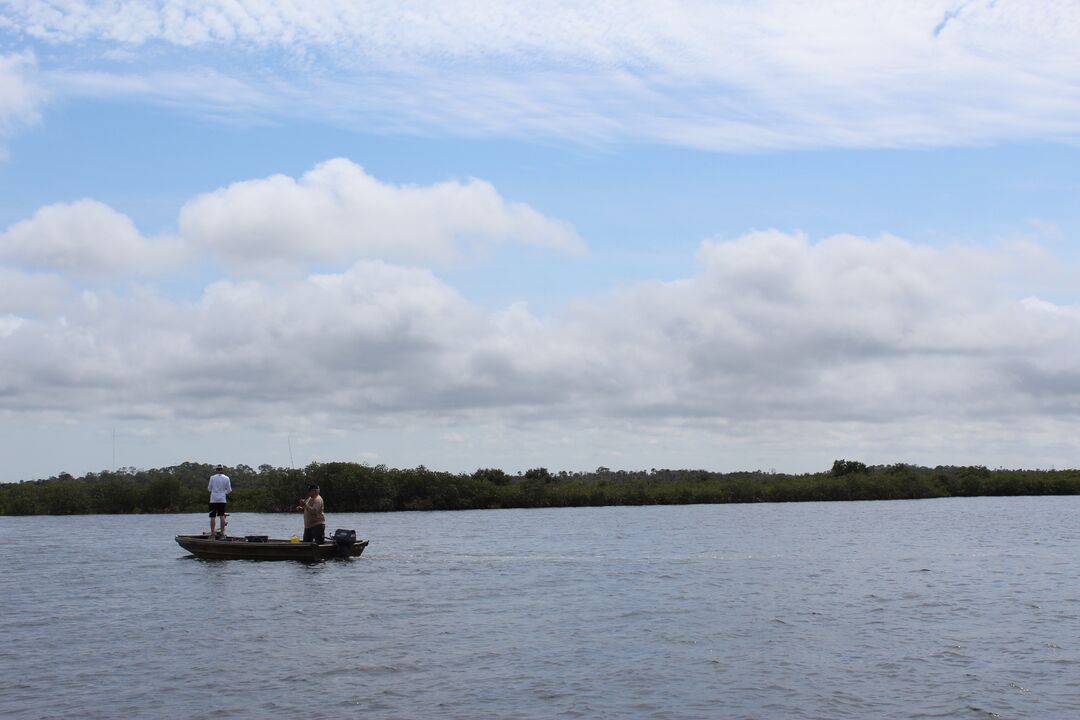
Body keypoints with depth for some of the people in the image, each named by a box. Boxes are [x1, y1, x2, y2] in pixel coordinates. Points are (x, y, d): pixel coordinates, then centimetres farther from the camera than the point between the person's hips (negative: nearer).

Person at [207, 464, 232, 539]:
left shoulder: (212, 477, -4)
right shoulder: (226, 478, -1)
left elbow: (209, 489, 2)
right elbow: (229, 490, 3)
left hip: (213, 499, -2)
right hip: (222, 499, 2)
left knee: (213, 517, 1)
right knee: (222, 516, 5)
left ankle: (212, 534, -1)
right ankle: (222, 533, 4)